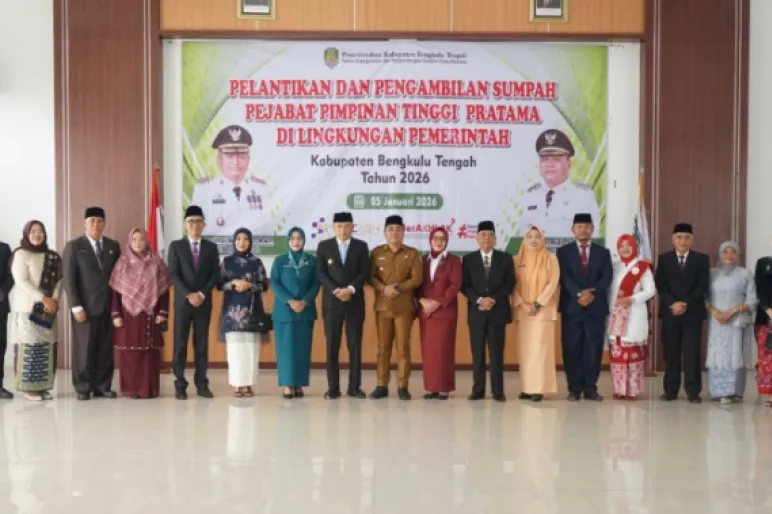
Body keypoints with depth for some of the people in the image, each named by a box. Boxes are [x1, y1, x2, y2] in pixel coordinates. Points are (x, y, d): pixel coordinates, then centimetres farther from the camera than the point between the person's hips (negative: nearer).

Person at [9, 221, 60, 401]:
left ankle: (43, 385, 10)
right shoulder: (21, 254, -3)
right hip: (27, 308, -5)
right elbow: (21, 281, -11)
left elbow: (59, 279, 8)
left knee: (47, 347, 3)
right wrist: (43, 298, -16)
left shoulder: (53, 256, 11)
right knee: (29, 346, -4)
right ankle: (28, 387, 1)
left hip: (48, 308, 5)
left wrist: (54, 300, -9)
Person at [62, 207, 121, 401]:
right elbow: (69, 279, -5)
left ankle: (102, 386, 13)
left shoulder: (113, 246, 11)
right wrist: (76, 306, -12)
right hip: (86, 306, -3)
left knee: (105, 349, 5)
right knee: (84, 348, 1)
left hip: (109, 306, 3)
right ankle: (83, 388, 11)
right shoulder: (74, 246, 0)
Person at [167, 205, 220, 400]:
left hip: (204, 302, 2)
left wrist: (202, 294, -11)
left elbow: (215, 275, 3)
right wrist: (188, 295, -15)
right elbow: (174, 274, -4)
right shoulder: (176, 246, 3)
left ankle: (202, 384, 8)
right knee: (180, 344, -2)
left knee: (202, 344, 4)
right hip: (182, 301, -1)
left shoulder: (211, 247, 9)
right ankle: (180, 385, 2)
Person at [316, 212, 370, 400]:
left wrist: (351, 289, -15)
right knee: (332, 346, -1)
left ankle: (354, 387, 6)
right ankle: (333, 387, 3)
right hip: (331, 302, 0)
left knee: (355, 345, 0)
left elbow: (365, 272, 0)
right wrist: (336, 290, -14)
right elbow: (321, 273, -1)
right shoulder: (324, 246, 5)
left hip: (355, 301, 1)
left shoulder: (361, 246, 7)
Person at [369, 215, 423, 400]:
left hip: (404, 307, -1)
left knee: (403, 347, -1)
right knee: (383, 347, 4)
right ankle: (382, 385, 9)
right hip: (382, 306, 2)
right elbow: (371, 276, 2)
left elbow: (417, 279, -4)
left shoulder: (412, 253, 4)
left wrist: (398, 288, -17)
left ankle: (403, 386, 4)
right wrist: (384, 288, -16)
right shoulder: (377, 252, 8)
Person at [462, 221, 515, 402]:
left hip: (498, 311, 0)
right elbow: (465, 285, 1)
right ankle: (478, 390, 7)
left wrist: (494, 299, -13)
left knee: (497, 352, 1)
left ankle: (498, 391, 5)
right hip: (476, 311, 0)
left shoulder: (505, 258, 7)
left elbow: (510, 284, 0)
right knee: (477, 352, 2)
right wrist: (479, 299, -15)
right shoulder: (468, 259, 7)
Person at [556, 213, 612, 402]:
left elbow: (607, 277, -1)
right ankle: (574, 388, 6)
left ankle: (590, 388, 9)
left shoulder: (603, 252, 11)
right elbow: (564, 277, -7)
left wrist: (592, 293, -17)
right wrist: (579, 294, -21)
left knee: (594, 349, 1)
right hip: (571, 307, -1)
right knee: (572, 349, 0)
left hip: (596, 307, 1)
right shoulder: (563, 251, 6)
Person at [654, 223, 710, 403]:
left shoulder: (701, 259, 6)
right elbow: (660, 286, 0)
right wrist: (673, 304, -15)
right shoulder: (664, 259, 8)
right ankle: (670, 390, 8)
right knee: (671, 352, 3)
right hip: (670, 312, 1)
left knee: (692, 352, -2)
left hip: (693, 312, -1)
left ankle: (693, 391, 2)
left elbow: (703, 286, -3)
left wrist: (686, 304, -14)